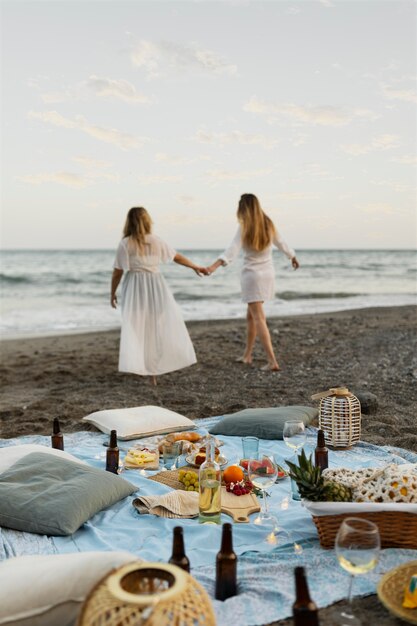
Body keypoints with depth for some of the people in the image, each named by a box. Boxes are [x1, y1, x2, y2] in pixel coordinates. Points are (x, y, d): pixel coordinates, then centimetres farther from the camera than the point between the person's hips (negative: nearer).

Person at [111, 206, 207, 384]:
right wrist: (195, 267, 26)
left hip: (135, 287, -2)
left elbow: (117, 272, -4)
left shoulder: (125, 244, -6)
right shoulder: (156, 241, 1)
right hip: (156, 285, 2)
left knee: (137, 328, 2)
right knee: (158, 326, 12)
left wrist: (112, 293, 9)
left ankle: (140, 367, -2)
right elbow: (177, 257, 12)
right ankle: (155, 369, 18)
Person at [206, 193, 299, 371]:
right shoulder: (268, 225, 4)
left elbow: (233, 249, -27)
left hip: (252, 275, -6)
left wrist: (215, 265, -39)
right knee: (251, 316, 19)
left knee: (259, 318, -7)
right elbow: (281, 243, 20)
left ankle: (272, 361, -16)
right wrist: (293, 258, 38)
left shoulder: (244, 228, -12)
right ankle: (247, 355, 28)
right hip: (267, 274, 6)